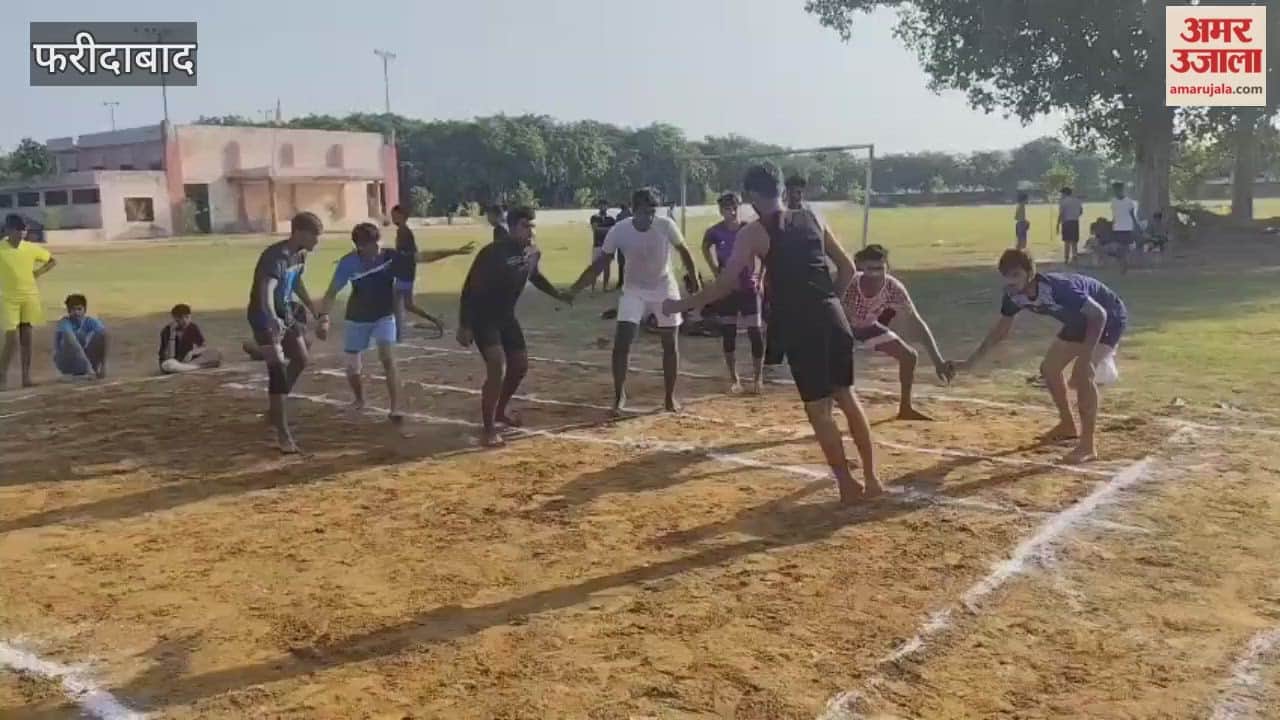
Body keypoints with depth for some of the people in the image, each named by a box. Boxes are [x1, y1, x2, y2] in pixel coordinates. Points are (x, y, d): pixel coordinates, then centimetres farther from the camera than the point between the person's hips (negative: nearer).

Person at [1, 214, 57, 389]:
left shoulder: (31, 248, 1)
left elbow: (52, 260, 14)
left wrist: (38, 272, 0)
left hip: (30, 297, 3)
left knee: (26, 338, 6)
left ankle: (26, 377, 12)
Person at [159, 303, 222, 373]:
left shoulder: (193, 327, -3)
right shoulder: (167, 330, -15)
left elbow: (204, 347, -1)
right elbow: (168, 356, -24)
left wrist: (193, 352, -23)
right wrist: (172, 334, -30)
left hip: (189, 360, 4)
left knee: (217, 355, -18)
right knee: (168, 365, -42)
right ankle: (201, 367, -27)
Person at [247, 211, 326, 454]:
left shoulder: (299, 254, 1)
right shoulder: (275, 256, -27)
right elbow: (266, 292, -42)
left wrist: (316, 313, 25)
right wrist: (272, 321, -59)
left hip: (285, 314, 9)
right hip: (266, 318, -9)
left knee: (300, 360, 15)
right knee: (279, 372, -11)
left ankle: (274, 409, 33)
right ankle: (283, 433, -6)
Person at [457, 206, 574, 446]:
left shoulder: (533, 252, -6)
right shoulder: (492, 253, -27)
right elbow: (469, 289, -23)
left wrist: (558, 294, 19)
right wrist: (464, 326, -24)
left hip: (506, 316, 8)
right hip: (483, 318, -8)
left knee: (520, 365, 14)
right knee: (497, 368, -20)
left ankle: (501, 409, 39)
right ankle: (488, 429, -10)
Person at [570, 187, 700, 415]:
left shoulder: (666, 225, -22)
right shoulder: (619, 231, -21)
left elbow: (684, 253, -7)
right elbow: (600, 264, -13)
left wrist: (697, 287, -7)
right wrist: (573, 290, -19)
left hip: (664, 288, 0)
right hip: (634, 290, 0)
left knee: (670, 344, 4)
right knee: (621, 341, -12)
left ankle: (670, 397, 18)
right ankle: (619, 396, 2)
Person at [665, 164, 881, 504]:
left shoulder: (754, 232, -2)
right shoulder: (812, 219, 13)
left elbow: (725, 284, -6)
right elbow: (848, 268, 16)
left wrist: (681, 304, 4)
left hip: (800, 325, -5)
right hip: (833, 317, 5)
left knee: (818, 407, 5)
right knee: (847, 396, 16)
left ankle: (848, 485, 9)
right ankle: (871, 478, 21)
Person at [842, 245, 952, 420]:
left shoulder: (894, 288, -31)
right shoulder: (849, 285, -40)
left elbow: (919, 324, -29)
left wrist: (938, 361, -36)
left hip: (868, 326, 4)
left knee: (909, 356, 1)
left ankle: (905, 408, 21)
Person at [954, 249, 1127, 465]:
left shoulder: (1057, 287, -38)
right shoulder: (1014, 294, -14)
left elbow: (1099, 314, -37)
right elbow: (1002, 330, 3)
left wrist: (1085, 359, -43)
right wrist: (972, 361, -1)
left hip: (1110, 317, -8)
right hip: (1080, 321, 8)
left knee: (1082, 373, -24)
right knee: (1049, 368, 10)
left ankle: (1088, 446, -18)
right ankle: (1068, 426, 31)